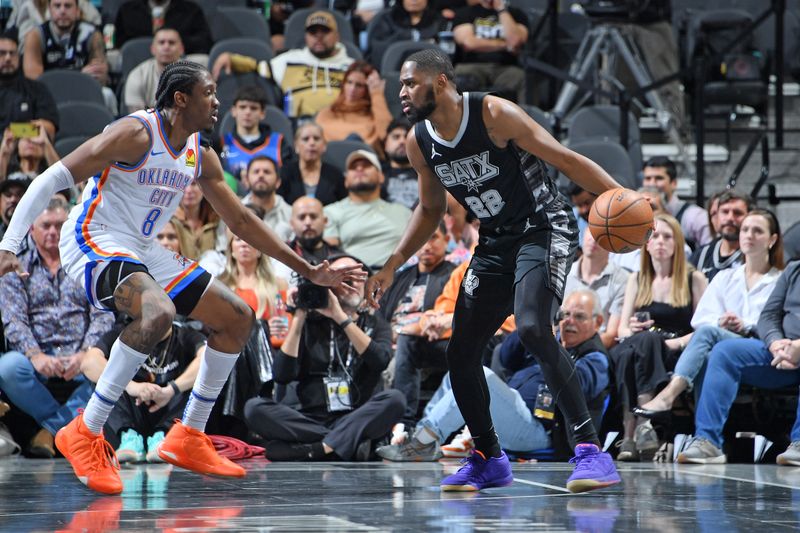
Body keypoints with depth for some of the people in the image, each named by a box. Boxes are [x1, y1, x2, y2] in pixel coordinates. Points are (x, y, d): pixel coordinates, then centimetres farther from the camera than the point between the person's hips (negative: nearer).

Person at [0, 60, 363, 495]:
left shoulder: (200, 157, 7)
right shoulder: (136, 133, -18)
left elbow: (241, 221, 18)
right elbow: (52, 179, -20)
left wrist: (308, 271, 17)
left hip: (143, 250, 9)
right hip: (94, 240, -9)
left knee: (238, 319, 9)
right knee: (158, 312, -37)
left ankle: (188, 439, 16)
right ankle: (84, 434, -26)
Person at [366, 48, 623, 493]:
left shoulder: (493, 114, -19)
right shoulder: (419, 143, 2)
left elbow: (564, 159, -19)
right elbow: (430, 210, 18)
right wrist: (392, 266, 12)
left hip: (544, 228, -8)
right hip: (495, 242, 8)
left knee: (533, 329, -29)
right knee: (460, 354, 4)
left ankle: (590, 450, -28)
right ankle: (489, 459, 24)